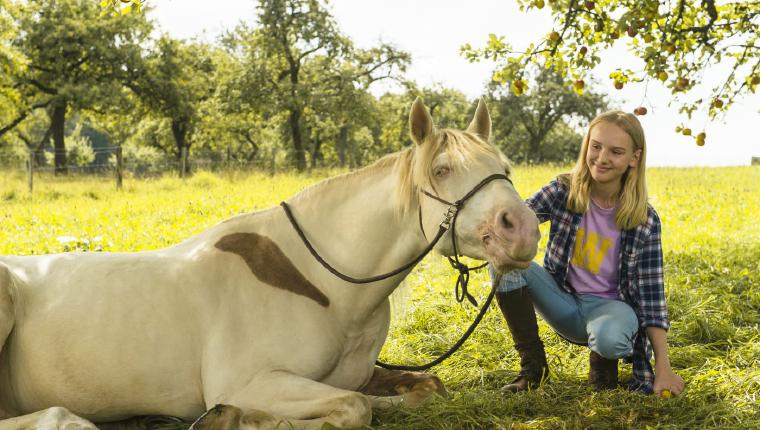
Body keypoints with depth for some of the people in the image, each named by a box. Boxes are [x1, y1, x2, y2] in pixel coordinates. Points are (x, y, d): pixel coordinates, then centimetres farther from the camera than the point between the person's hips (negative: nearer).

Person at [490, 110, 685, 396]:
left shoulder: (645, 221, -11)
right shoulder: (562, 192, -8)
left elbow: (652, 294, -11)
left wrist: (663, 369, -16)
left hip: (610, 306, -2)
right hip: (563, 301, 2)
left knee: (610, 338, -40)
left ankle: (603, 360, 1)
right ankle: (532, 364, -10)